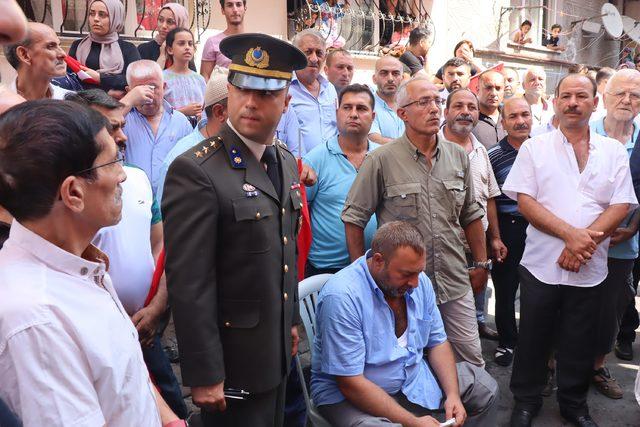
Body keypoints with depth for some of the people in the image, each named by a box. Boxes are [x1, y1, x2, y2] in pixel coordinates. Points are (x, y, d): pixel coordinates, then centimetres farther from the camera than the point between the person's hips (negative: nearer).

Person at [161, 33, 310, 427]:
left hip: (278, 349, 7)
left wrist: (292, 319, 16)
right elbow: (189, 285, -21)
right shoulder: (195, 171, -21)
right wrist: (204, 374, -18)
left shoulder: (286, 161, 3)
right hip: (233, 357, -7)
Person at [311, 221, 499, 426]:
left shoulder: (419, 281, -6)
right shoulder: (342, 297, -28)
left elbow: (437, 341, 5)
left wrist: (452, 394, -10)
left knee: (485, 388, 8)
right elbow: (351, 383, -27)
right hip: (347, 393, -7)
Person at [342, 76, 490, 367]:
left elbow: (471, 215, 13)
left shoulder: (458, 157, 5)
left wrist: (481, 264, 14)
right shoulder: (381, 160, -10)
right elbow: (354, 218, -6)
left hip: (455, 283, 4)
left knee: (472, 360, 14)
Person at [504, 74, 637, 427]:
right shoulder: (534, 148, 1)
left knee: (580, 343, 13)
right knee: (533, 338, 9)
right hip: (542, 263, -1)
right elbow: (525, 202, -7)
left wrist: (584, 242, -16)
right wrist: (571, 234, -18)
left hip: (590, 267, 2)